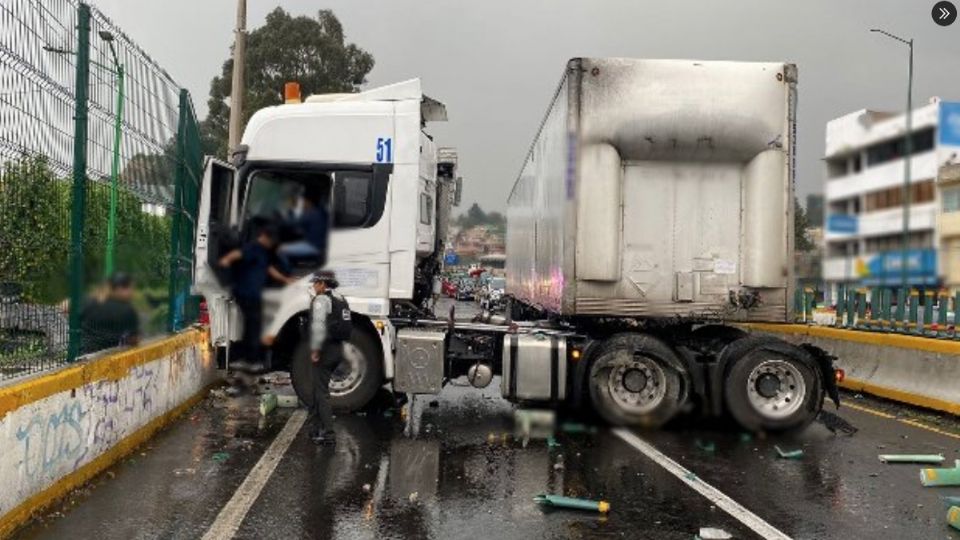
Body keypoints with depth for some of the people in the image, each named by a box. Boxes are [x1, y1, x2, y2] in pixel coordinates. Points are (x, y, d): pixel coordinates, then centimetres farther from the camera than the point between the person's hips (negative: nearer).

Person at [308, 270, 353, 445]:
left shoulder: (321, 299, -12)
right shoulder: (341, 299, 15)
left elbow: (318, 325, -23)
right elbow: (347, 327, 17)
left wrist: (315, 350, -18)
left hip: (325, 351, -9)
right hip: (338, 349, 9)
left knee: (322, 392, -4)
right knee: (319, 389, 19)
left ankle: (328, 433, -6)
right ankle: (318, 429, 26)